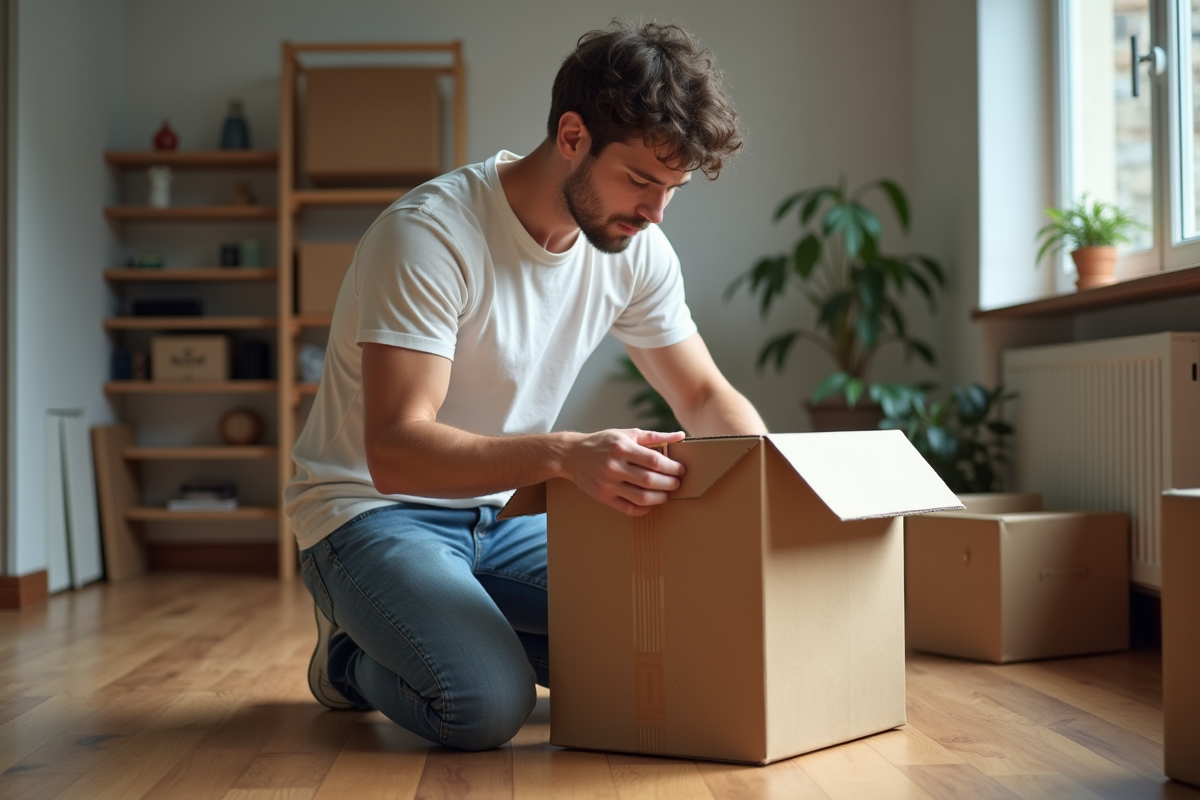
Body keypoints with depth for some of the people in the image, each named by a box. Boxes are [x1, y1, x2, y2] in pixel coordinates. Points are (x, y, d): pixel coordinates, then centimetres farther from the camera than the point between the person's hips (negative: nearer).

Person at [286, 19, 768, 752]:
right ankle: (355, 654, 5)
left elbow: (708, 396, 6)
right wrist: (567, 456, -48)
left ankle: (460, 621, 10)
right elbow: (395, 453, -32)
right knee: (486, 704, -30)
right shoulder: (432, 233, -26)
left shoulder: (637, 248, -5)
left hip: (503, 512, 6)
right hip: (376, 507, -6)